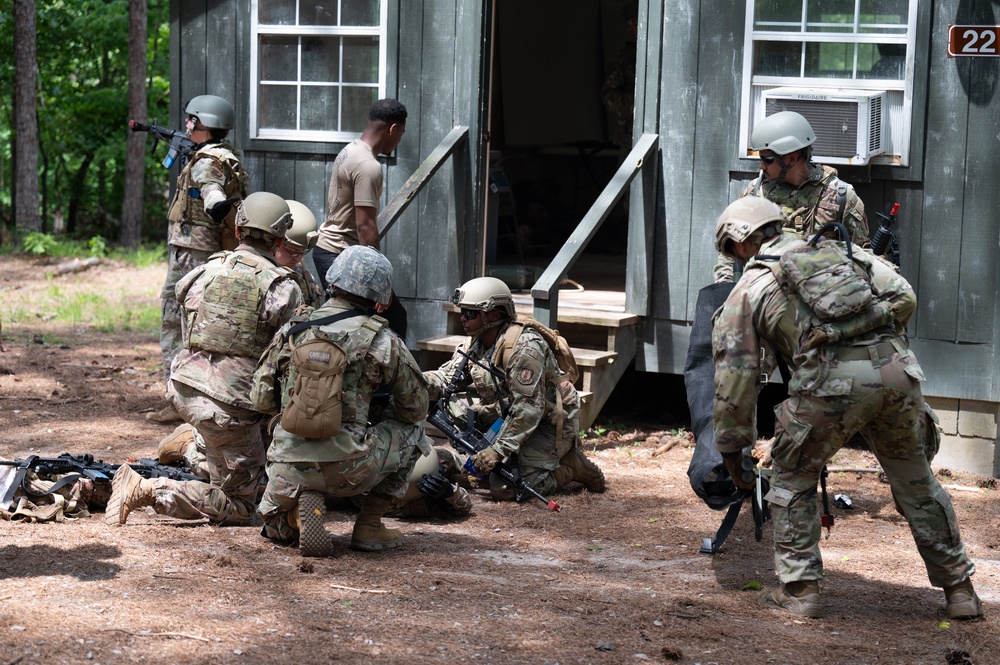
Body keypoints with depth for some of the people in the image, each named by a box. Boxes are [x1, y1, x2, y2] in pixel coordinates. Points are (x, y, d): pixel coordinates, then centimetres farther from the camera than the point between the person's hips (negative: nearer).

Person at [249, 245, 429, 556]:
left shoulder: (292, 331, 6)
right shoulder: (382, 341, -3)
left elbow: (262, 399, 11)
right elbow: (415, 408, 8)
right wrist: (381, 413, 29)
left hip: (288, 469, 3)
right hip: (344, 468, -3)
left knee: (276, 529, 36)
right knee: (412, 429, 24)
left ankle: (304, 504, -2)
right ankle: (368, 527, 17)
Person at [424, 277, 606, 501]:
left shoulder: (524, 346, -27)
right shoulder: (475, 344, 2)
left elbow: (528, 409, -30)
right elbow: (445, 378, -3)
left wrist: (498, 450, -31)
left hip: (549, 422, -10)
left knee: (505, 488, -20)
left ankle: (572, 466, 0)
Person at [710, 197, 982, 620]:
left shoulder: (746, 292, 19)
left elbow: (735, 378, 16)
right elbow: (904, 296, 17)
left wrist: (732, 448, 25)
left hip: (831, 379, -4)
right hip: (896, 370, 4)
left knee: (793, 479, 19)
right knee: (916, 482, 20)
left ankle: (799, 589, 17)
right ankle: (959, 589, 26)